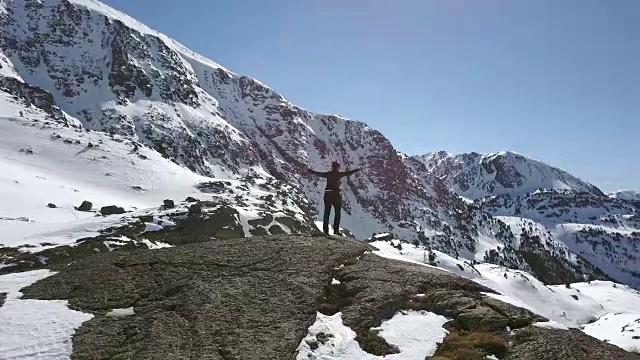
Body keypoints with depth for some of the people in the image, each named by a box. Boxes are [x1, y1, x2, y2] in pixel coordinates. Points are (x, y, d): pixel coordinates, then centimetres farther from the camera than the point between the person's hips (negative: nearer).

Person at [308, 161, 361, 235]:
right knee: (337, 213, 5)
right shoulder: (339, 174, -5)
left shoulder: (328, 174, 7)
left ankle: (325, 230, 7)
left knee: (327, 213, 9)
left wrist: (310, 171, 31)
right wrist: (357, 170, 2)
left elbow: (318, 173, 16)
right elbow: (349, 173, -8)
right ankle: (336, 230, -1)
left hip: (327, 194, 4)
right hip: (336, 194, -4)